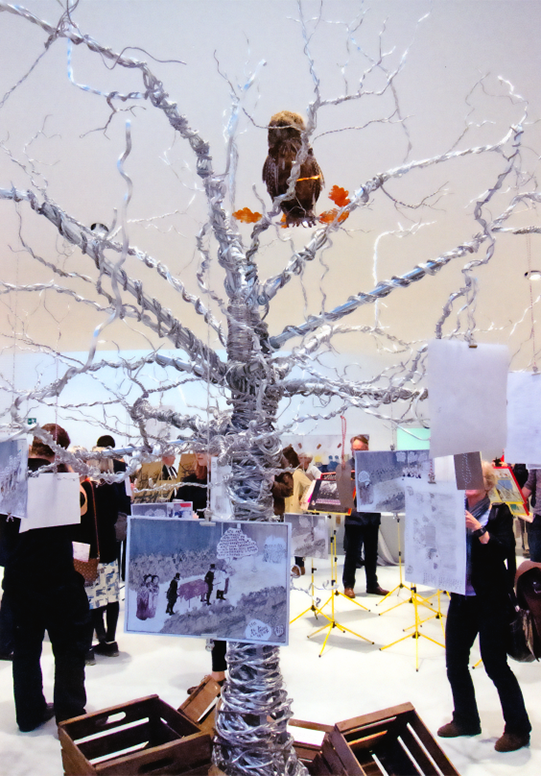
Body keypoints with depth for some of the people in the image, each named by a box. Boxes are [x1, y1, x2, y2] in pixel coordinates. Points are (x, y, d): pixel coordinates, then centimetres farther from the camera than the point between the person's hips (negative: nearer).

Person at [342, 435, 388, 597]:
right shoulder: (347, 466, 0)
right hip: (354, 516, -3)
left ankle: (372, 584, 26)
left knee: (372, 553, 14)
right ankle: (348, 585, 16)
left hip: (372, 516, 3)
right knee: (352, 553, 3)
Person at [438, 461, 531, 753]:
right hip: (461, 598, 5)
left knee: (495, 664, 1)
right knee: (454, 662, 11)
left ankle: (518, 729, 20)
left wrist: (477, 528, -29)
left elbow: (503, 550, -19)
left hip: (491, 600, -5)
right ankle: (466, 720, 31)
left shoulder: (499, 512, -6)